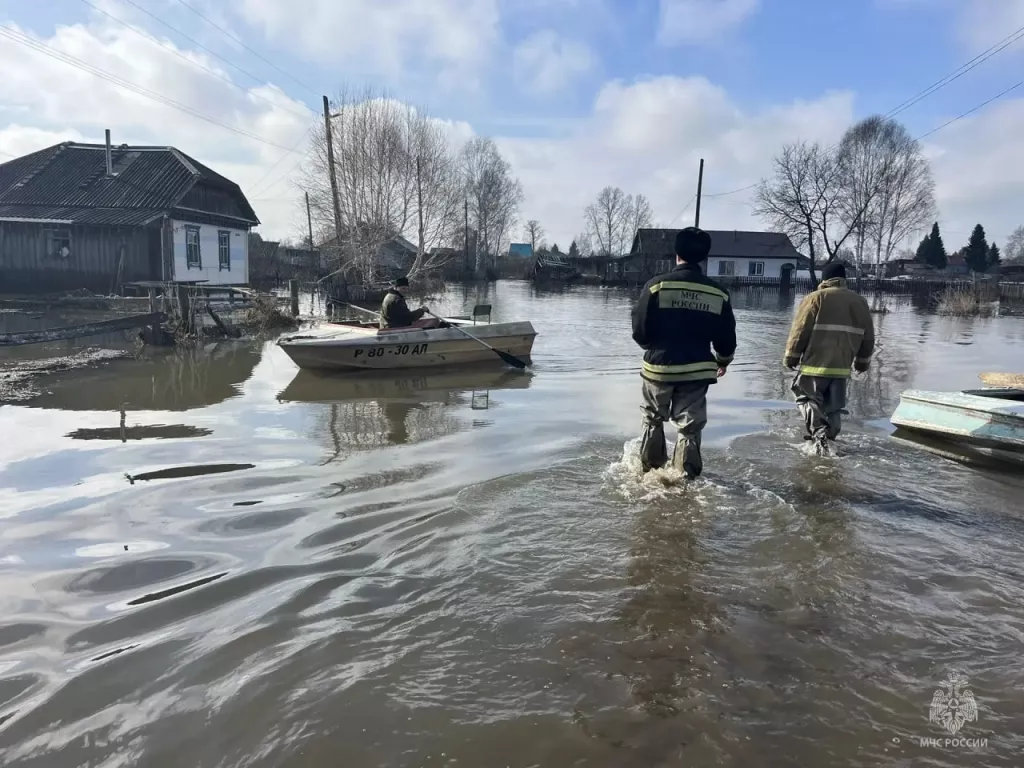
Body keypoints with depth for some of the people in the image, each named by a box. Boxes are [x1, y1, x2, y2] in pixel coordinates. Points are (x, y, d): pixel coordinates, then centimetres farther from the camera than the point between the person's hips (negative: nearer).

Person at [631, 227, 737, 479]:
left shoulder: (657, 285, -12)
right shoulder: (719, 293, -3)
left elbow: (640, 331, -8)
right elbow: (726, 336, 5)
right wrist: (723, 360, 26)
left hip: (659, 366, -1)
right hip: (696, 371, 1)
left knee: (653, 419, 21)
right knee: (690, 427, 11)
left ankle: (651, 468, 31)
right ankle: (685, 475, 12)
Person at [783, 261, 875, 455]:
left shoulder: (815, 298, -5)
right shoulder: (859, 301, 11)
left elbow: (800, 331, -7)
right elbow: (868, 337, 15)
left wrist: (791, 358, 2)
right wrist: (862, 361, 26)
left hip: (815, 363, -4)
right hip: (842, 366, 5)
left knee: (809, 400, 4)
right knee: (834, 407, 14)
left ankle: (819, 434, -14)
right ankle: (828, 439, 16)